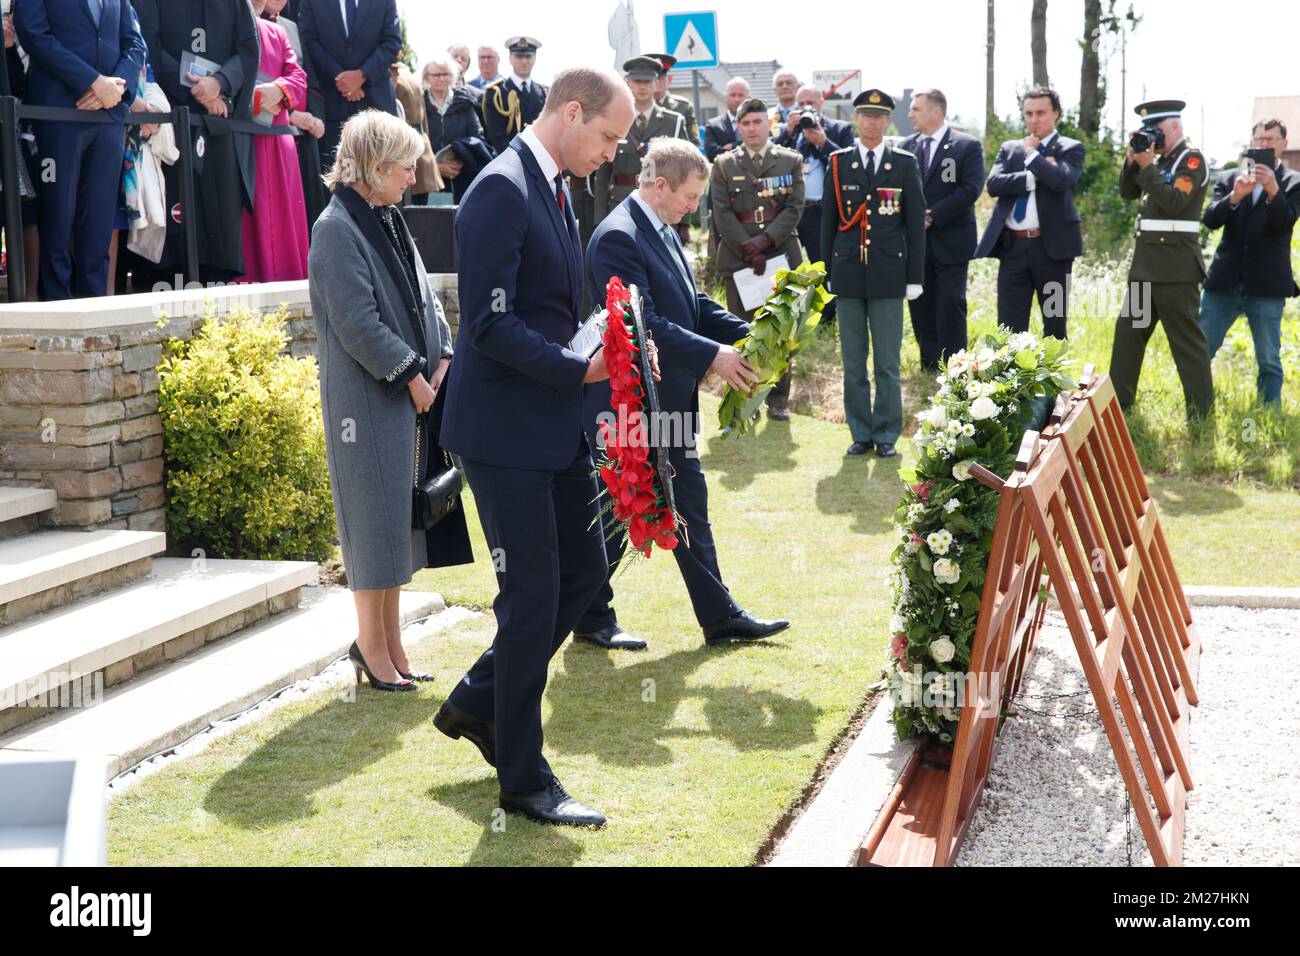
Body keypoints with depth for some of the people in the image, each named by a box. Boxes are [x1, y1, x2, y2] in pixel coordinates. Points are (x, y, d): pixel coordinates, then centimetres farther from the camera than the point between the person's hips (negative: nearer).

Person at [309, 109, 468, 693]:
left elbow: (422, 297, 15)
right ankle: (372, 646, 8)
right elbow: (357, 323, -18)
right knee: (375, 516, -2)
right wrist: (412, 375, -14)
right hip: (367, 397, -8)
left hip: (412, 391, 9)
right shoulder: (338, 228, -13)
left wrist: (442, 360, 1)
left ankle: (387, 638, 22)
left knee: (401, 513, 12)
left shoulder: (388, 220, 14)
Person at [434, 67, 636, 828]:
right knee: (533, 595, -2)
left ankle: (478, 703, 30)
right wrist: (580, 369, -21)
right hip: (505, 429, -9)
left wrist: (608, 348, 6)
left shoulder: (555, 188, 13)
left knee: (586, 570, 13)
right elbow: (490, 324, -23)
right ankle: (524, 779, 12)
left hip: (555, 424, 9)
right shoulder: (502, 190, -17)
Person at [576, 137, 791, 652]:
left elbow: (693, 304, 15)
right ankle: (592, 619, 20)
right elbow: (644, 324, -25)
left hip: (671, 398, 10)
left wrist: (747, 334, 2)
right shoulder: (618, 236, -19)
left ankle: (720, 618, 22)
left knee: (690, 510, 14)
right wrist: (712, 356, -25)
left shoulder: (662, 231, 11)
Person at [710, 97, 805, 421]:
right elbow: (723, 214, 0)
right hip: (738, 259, 0)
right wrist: (749, 252, -10)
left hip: (781, 256, 0)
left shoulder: (791, 161, 8)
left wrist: (767, 240, -13)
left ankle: (778, 399, 12)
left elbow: (794, 208, 0)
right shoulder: (724, 165, 7)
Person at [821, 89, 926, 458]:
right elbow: (828, 220, 9)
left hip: (888, 274, -1)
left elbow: (915, 223, 4)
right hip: (848, 273, 1)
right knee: (853, 363, 5)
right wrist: (826, 271, 5)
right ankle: (861, 434, 14)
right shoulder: (839, 163, 7)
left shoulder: (905, 164, 5)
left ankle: (886, 435, 10)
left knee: (888, 362, 0)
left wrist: (915, 276, -1)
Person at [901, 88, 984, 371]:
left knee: (950, 306, -2)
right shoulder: (907, 146, 9)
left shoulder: (968, 146, -4)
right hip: (916, 239, 5)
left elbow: (971, 188, -13)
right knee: (920, 305, 7)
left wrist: (933, 215, -16)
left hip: (951, 239, -4)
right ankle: (929, 365, 17)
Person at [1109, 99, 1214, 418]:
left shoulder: (1192, 159, -7)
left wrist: (1147, 166, -15)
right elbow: (1127, 192, 15)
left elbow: (1175, 201, -19)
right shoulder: (1159, 160, 15)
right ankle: (1118, 403, 19)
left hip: (1175, 266, -9)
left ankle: (1201, 414, -2)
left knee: (1186, 338, -6)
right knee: (1128, 331, 12)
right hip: (1145, 262, 9)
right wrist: (1133, 160, 1)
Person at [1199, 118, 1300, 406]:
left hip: (1266, 285, -2)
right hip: (1224, 281, 2)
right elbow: (1210, 219, -3)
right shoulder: (1228, 178, 9)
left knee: (1269, 361, 2)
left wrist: (1272, 190, -27)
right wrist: (1234, 196, -21)